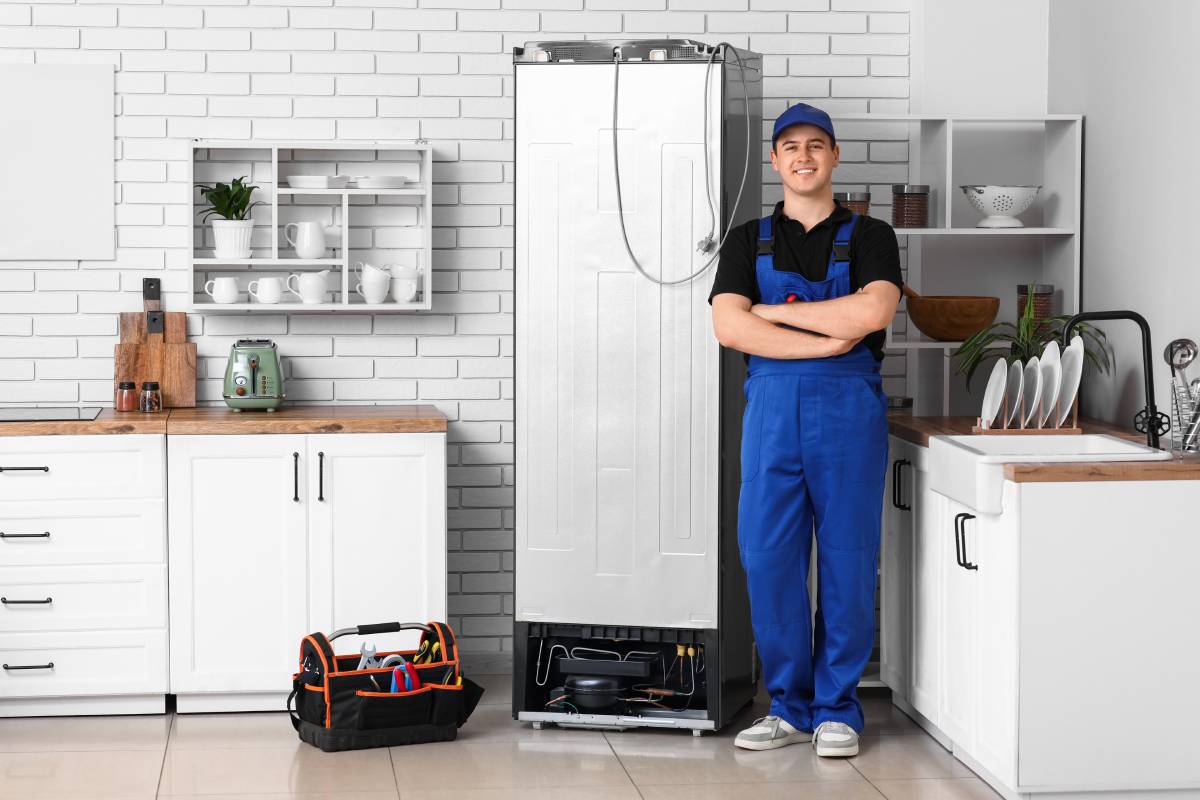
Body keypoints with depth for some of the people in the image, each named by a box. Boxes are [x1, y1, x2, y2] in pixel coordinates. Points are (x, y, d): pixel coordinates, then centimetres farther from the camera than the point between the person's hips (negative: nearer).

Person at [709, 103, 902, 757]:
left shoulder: (869, 236, 8)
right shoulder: (748, 241, 13)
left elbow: (872, 312, -11)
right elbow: (729, 325, -3)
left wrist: (775, 310, -7)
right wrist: (826, 341, -10)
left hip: (849, 405, -2)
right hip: (771, 404, 2)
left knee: (846, 560, 1)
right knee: (767, 557, 0)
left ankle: (836, 709, 12)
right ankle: (789, 706, 12)